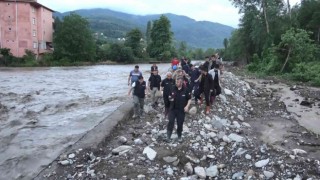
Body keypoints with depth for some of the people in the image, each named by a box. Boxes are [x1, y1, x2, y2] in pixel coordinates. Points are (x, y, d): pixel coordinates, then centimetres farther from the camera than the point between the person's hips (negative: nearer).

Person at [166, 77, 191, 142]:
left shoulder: (185, 90, -9)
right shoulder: (173, 89, -2)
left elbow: (189, 99, -1)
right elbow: (170, 96, 12)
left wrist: (187, 106, -14)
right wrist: (170, 98, -11)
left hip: (181, 110, -1)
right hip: (172, 109, 1)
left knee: (180, 124, 8)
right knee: (171, 122, -5)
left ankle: (179, 136, 27)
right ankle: (168, 136, 6)